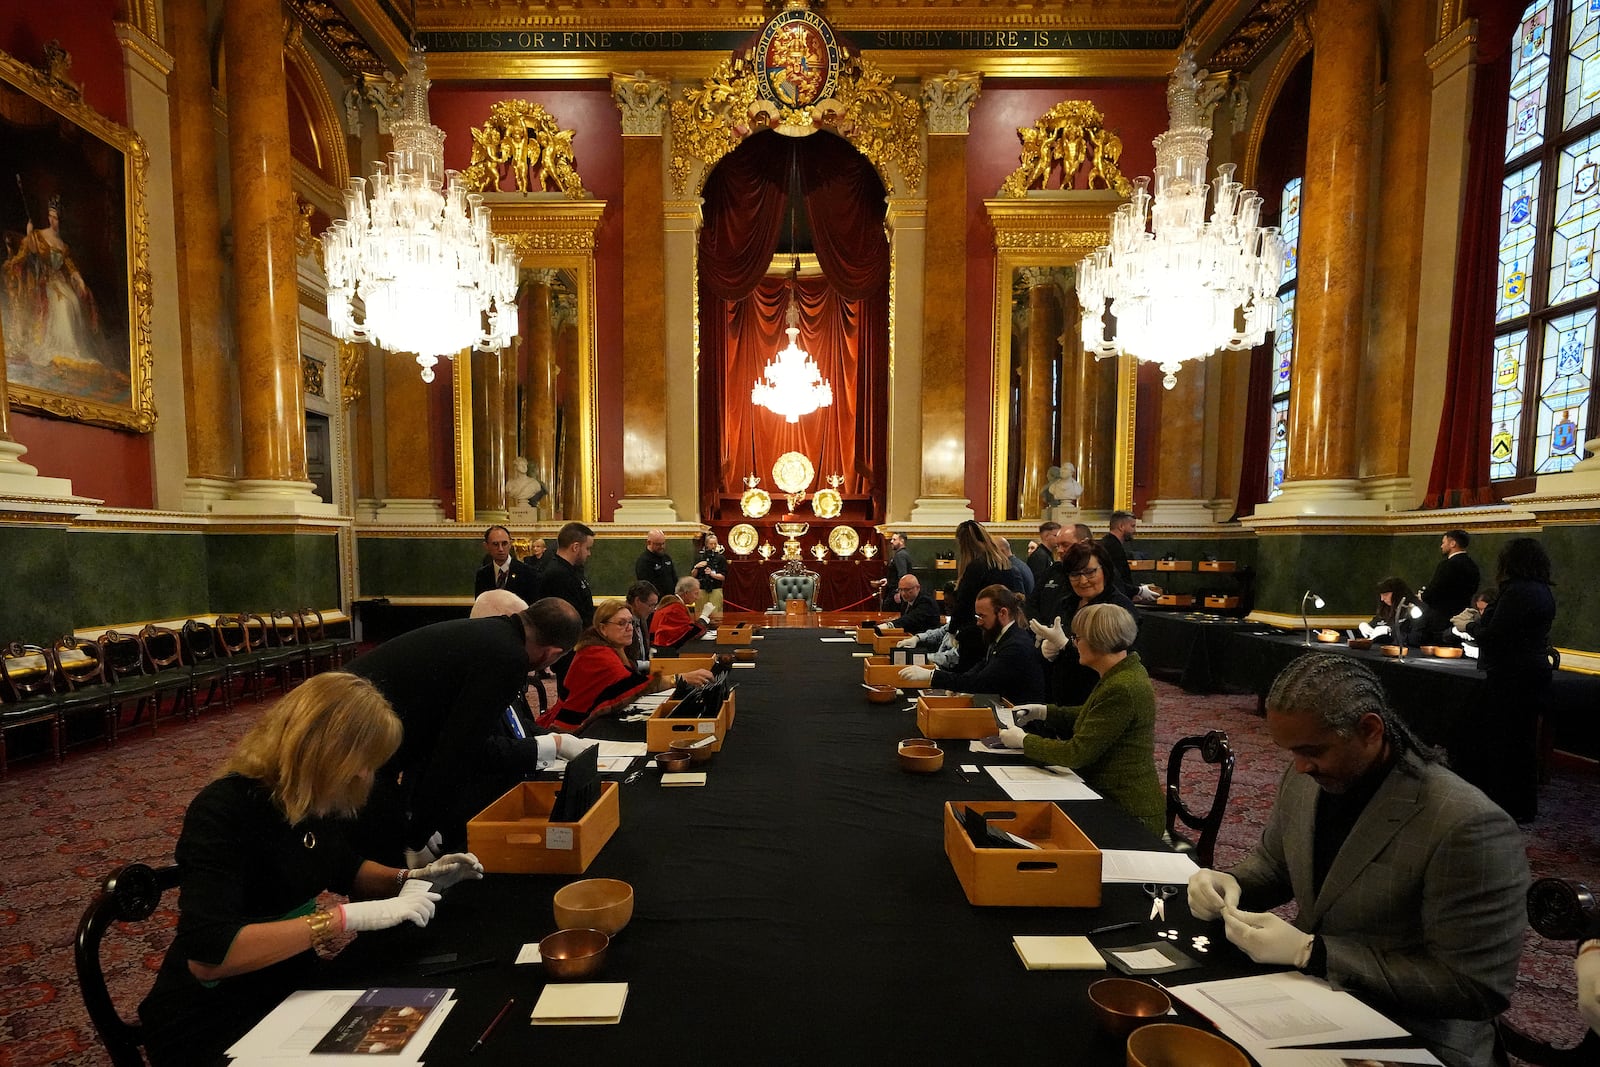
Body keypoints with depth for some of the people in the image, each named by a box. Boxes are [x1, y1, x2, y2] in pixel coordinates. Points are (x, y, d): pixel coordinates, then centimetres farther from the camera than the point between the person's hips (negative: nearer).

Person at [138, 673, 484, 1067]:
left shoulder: (315, 798, -3)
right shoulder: (224, 811, -24)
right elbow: (207, 955, -34)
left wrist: (413, 878, -3)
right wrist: (346, 917, -34)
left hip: (293, 986, 7)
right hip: (210, 1019, -6)